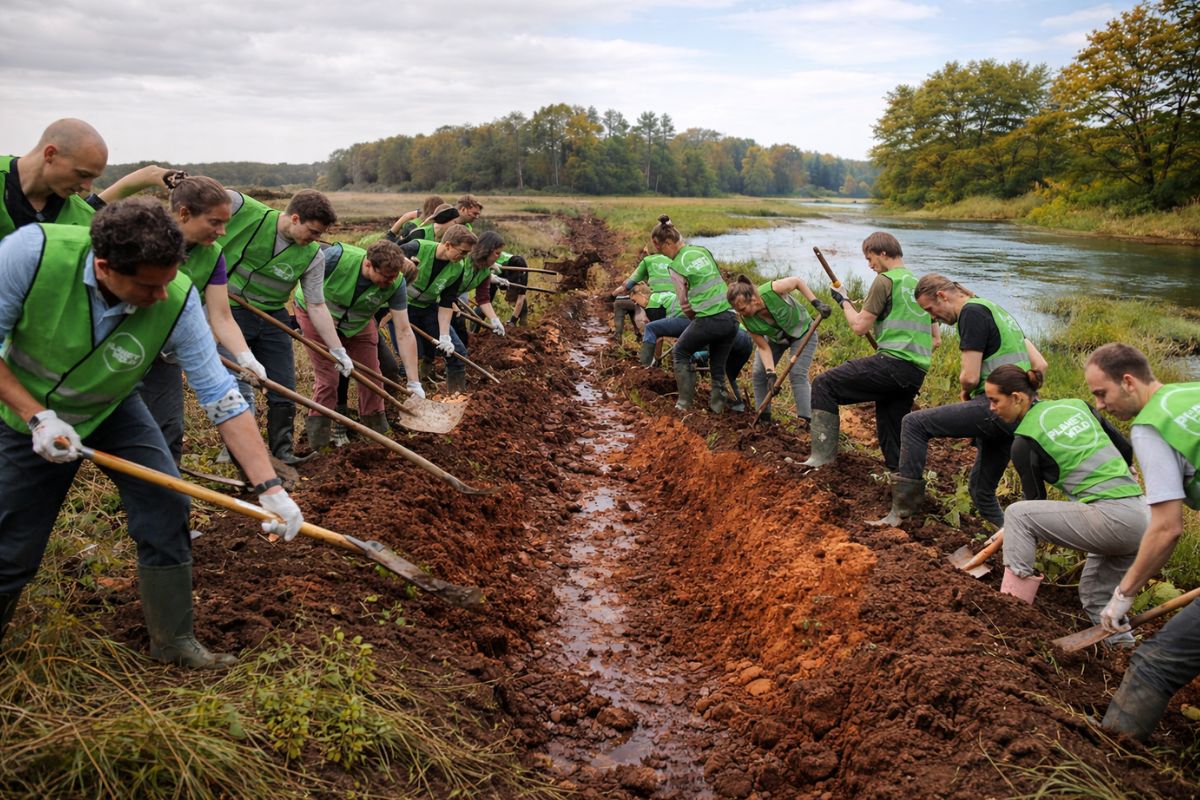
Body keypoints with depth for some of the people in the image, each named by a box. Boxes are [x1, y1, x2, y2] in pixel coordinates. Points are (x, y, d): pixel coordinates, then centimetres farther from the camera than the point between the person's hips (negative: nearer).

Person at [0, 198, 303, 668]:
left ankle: (173, 640, 10)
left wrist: (269, 488, -30)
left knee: (165, 506, -10)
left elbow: (221, 397, -25)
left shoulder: (178, 300, -29)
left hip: (112, 410, 1)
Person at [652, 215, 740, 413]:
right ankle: (717, 407, 20)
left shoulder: (676, 266, -5)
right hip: (731, 317, 6)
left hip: (708, 320, -5)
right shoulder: (703, 250, 12)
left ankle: (685, 403, 18)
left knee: (681, 352, 19)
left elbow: (684, 302, 1)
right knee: (718, 365, 19)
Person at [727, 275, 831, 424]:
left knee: (797, 374, -19)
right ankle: (764, 417, 11)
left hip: (802, 332, -4)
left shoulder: (772, 290, -38)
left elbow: (798, 282, -18)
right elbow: (763, 347, -19)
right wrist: (771, 373, -29)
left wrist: (817, 303, -25)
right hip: (775, 337, 4)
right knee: (758, 374, -3)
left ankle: (807, 420, -16)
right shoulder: (747, 320, -27)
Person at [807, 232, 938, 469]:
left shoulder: (885, 280, -2)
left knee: (824, 385, -5)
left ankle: (823, 456, -12)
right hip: (917, 374, 8)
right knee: (891, 428, 17)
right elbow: (936, 339, 26)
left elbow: (860, 326, -3)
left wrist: (843, 302, 12)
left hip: (891, 363, -8)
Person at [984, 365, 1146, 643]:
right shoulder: (1077, 405, 14)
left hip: (1111, 520, -8)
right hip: (1143, 516, 8)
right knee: (1095, 594, 25)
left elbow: (1036, 500, 6)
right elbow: (1125, 449, 20)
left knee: (1017, 514, -4)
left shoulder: (1024, 442, -4)